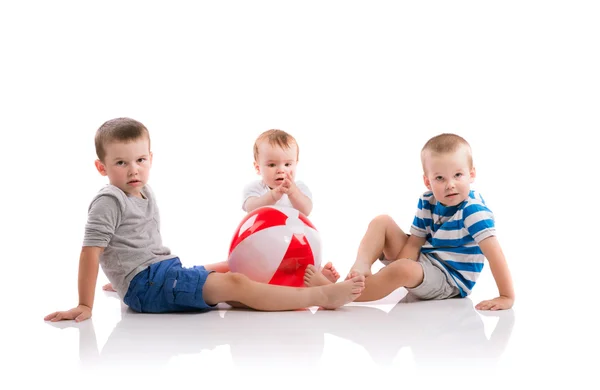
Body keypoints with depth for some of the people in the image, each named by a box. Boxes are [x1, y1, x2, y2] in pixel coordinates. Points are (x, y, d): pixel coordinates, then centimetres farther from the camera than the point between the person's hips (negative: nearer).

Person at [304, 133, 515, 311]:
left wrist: (506, 297, -33)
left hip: (449, 279, -7)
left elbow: (494, 252, -27)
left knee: (404, 270, -37)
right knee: (382, 222, 0)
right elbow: (413, 243, -2)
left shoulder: (473, 209, -22)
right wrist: (396, 270, -21)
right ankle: (361, 267, -26)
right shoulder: (427, 203, -2)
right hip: (421, 261, 7)